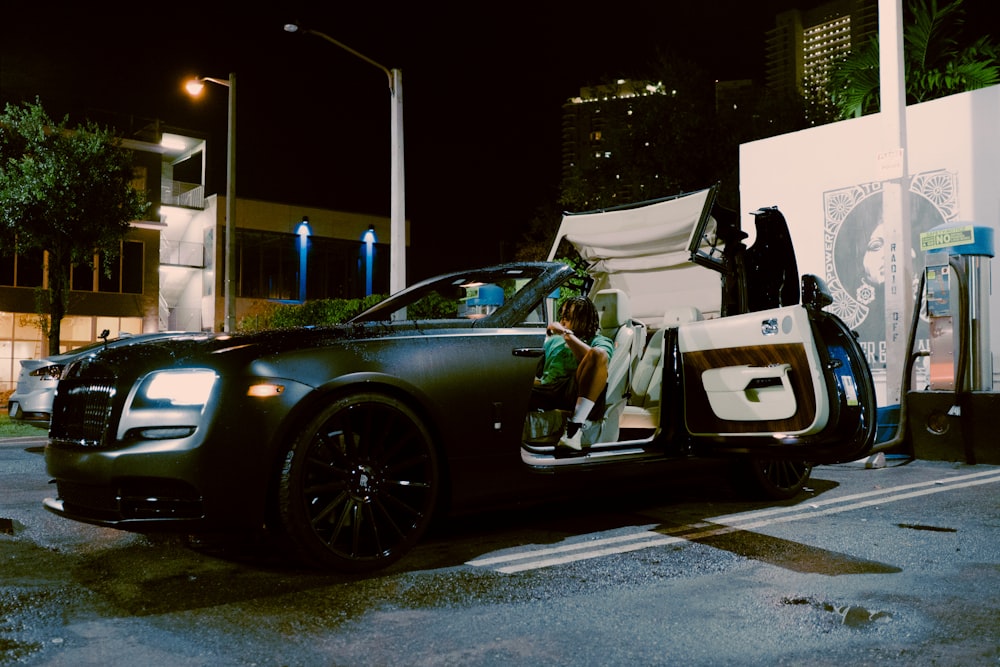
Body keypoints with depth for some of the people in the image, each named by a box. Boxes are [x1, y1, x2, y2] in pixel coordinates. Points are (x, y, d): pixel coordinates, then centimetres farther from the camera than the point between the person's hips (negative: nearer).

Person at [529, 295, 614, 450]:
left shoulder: (601, 341, 19)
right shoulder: (554, 340, 34)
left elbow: (596, 357, -7)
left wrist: (567, 334, -2)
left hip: (575, 393, -4)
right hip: (546, 390, 4)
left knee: (599, 354, -31)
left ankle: (577, 424, -37)